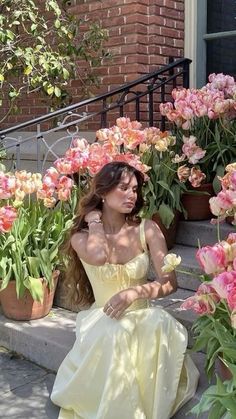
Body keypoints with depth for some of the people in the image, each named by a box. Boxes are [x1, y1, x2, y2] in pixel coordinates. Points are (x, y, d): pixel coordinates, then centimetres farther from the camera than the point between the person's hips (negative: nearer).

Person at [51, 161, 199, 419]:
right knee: (114, 332, -37)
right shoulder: (81, 238, -3)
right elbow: (99, 257, -28)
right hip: (101, 319, -1)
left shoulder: (147, 230, -2)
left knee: (161, 323, -34)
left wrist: (134, 292, -25)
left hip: (141, 317, 1)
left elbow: (169, 282, -7)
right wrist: (94, 220, -10)